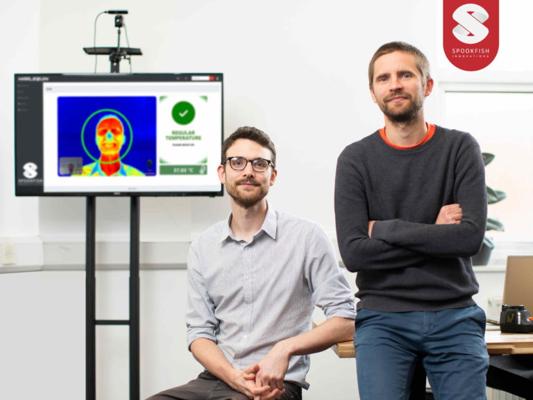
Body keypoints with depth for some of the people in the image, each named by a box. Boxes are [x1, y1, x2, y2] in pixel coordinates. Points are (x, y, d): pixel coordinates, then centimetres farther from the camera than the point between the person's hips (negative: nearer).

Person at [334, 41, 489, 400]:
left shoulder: (460, 148, 2)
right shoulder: (356, 159, 0)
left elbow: (471, 236, -11)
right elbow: (353, 253, -10)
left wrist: (384, 229, -10)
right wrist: (435, 234, -10)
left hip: (454, 316, 1)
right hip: (382, 319, 0)